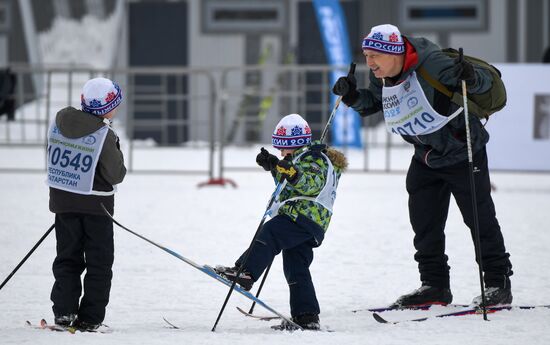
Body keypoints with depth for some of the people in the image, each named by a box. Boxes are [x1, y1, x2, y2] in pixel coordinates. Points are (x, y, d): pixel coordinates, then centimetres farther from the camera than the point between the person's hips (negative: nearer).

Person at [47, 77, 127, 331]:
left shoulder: (58, 123, -2)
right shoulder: (104, 136, -20)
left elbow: (55, 159, 9)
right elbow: (116, 175, -14)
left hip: (62, 202, 5)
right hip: (96, 205, -5)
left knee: (67, 257, 16)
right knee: (99, 262, 7)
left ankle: (64, 312, 6)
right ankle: (89, 319, 3)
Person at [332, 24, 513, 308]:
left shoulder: (431, 64, -29)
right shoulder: (380, 78, -7)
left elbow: (484, 82, -24)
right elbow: (371, 103, 14)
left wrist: (470, 78, -47)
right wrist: (352, 96, -7)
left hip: (462, 152, -7)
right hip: (426, 157, 7)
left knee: (480, 219, 0)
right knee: (424, 222, 6)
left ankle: (498, 284, 10)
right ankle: (435, 285, 16)